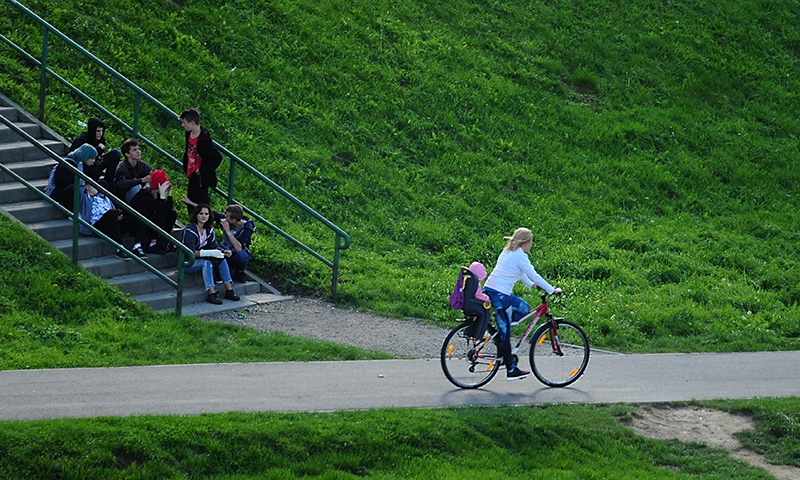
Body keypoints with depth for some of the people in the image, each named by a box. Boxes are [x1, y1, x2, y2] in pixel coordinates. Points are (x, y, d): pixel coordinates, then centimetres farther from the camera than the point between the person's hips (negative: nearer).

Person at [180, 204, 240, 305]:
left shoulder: (209, 230, 6)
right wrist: (209, 253, -35)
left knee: (221, 260, -13)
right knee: (206, 262, -34)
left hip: (201, 259, 8)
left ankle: (229, 290, -18)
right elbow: (190, 252, -27)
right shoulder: (190, 230, -19)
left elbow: (214, 246, 2)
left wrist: (223, 252, -21)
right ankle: (211, 294, -41)